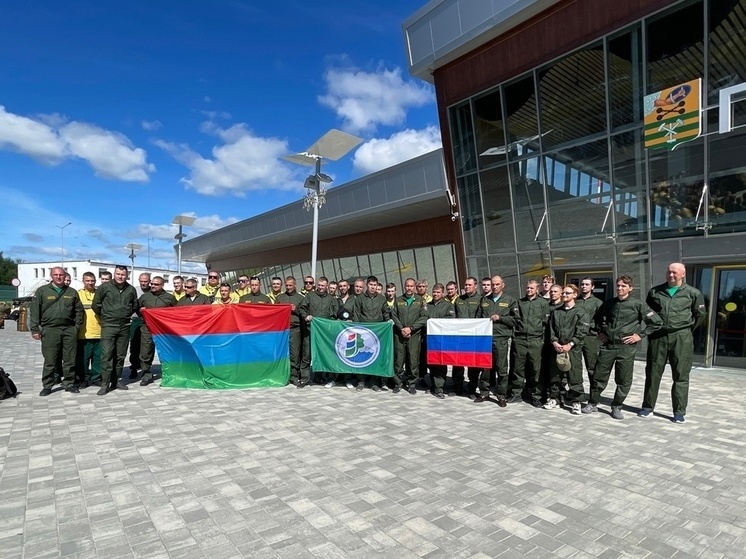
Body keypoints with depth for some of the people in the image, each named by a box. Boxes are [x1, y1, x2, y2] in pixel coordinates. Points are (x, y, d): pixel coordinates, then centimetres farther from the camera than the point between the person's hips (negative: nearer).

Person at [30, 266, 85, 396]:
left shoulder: (72, 292, 10)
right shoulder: (42, 291, 4)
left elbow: (79, 311, 14)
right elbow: (35, 311, 1)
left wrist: (77, 326, 5)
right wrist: (35, 329, -4)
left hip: (69, 330, 2)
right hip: (50, 330, -2)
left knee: (70, 360, 6)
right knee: (50, 361, 2)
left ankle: (69, 383, 17)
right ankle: (47, 386, 14)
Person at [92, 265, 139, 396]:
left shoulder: (131, 289, 6)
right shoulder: (104, 287, -3)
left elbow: (134, 306, 21)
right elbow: (95, 305, 4)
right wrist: (105, 317, 10)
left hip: (125, 327, 3)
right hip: (108, 326, -3)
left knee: (120, 355, 9)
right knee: (107, 355, -8)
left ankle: (116, 380, 19)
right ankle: (105, 384, -4)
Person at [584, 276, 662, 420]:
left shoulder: (638, 305, -4)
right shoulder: (609, 303, 7)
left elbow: (657, 322, -4)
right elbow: (597, 317, 25)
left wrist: (640, 335, -7)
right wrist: (600, 331, 13)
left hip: (626, 347, -3)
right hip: (607, 345, 3)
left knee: (624, 381, 5)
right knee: (599, 377, 6)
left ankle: (616, 407, 21)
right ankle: (592, 404, 18)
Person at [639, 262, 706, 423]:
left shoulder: (693, 293, 2)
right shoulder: (655, 292, 8)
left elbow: (700, 314, 8)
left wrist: (687, 329, 8)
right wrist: (653, 328, 11)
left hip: (681, 338, -2)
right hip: (658, 336, 2)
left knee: (681, 375, 3)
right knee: (653, 373, 7)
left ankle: (679, 411, 12)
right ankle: (647, 406, 17)